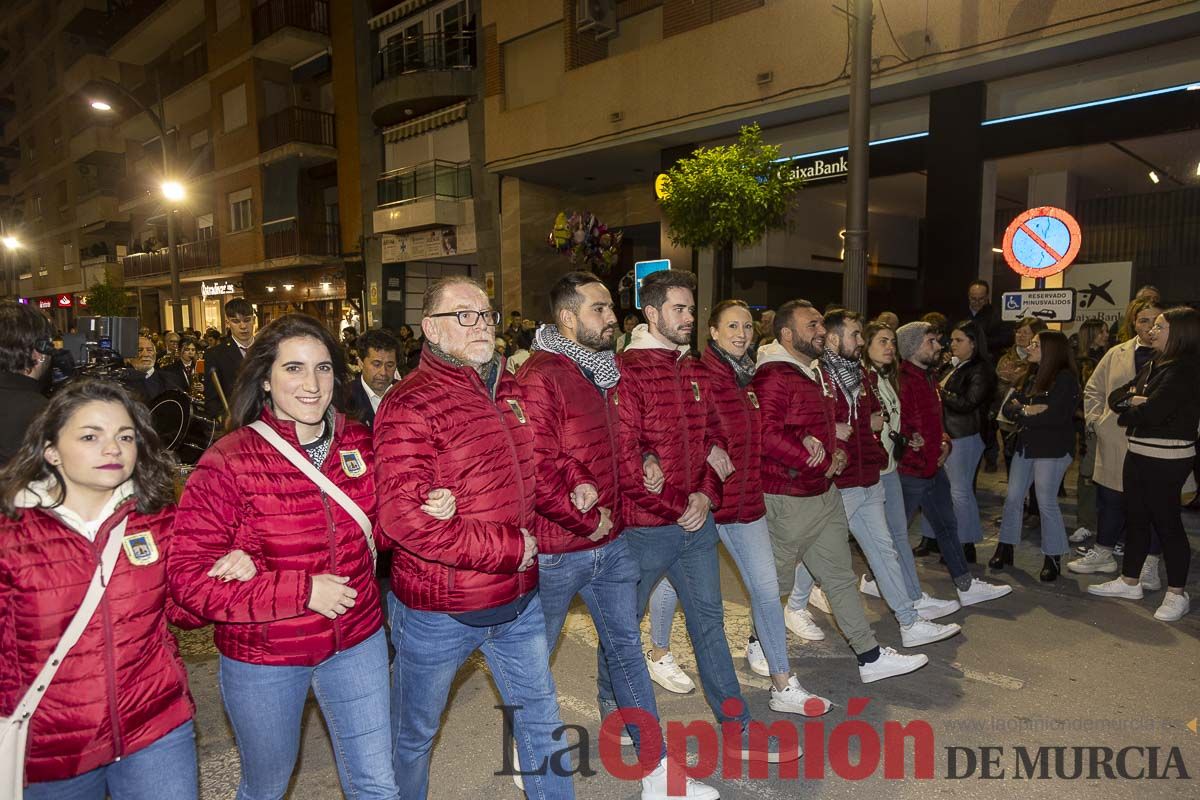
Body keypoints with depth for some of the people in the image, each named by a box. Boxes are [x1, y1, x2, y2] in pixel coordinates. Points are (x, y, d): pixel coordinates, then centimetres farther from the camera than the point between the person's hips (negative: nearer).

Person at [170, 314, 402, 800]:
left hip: (356, 641, 3)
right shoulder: (228, 462, -17)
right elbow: (190, 577, -19)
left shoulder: (359, 443, -4)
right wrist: (301, 591, -24)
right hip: (261, 657, -2)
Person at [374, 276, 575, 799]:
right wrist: (509, 547, -21)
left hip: (519, 599, 6)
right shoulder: (410, 406, -18)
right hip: (438, 610, -6)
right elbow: (404, 519, -26)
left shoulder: (508, 390, 5)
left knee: (540, 716, 20)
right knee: (414, 735, 18)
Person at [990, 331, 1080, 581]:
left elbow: (1056, 415, -21)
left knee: (1047, 503, -2)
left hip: (1052, 449, -7)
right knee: (1013, 498, 7)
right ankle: (1005, 549, 18)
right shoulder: (1032, 378, 14)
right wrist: (1028, 410, -13)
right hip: (1025, 446, 7)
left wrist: (1023, 413, -11)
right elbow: (1008, 408, 7)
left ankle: (1053, 558, 13)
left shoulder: (1065, 378, -10)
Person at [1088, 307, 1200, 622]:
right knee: (1135, 518, 15)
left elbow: (1151, 412, -24)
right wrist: (1132, 400, -11)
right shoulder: (1153, 366, 14)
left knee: (1166, 521, 0)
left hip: (1166, 459, -9)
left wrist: (1127, 414, -3)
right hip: (1139, 454, 9)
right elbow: (1115, 397, 11)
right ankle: (1130, 582, 27)